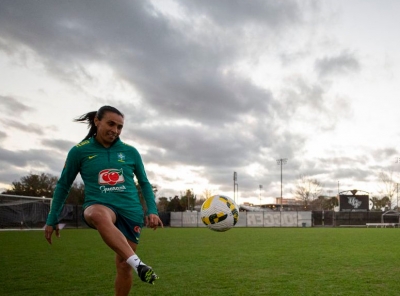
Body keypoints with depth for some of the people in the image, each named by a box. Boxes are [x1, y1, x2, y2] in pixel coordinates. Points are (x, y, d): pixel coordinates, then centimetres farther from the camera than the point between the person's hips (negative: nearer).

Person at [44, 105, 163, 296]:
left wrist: (152, 211, 2)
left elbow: (144, 183, 15)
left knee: (124, 265, 2)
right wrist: (52, 219, 8)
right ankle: (137, 263, -48)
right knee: (98, 215, -40)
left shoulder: (130, 152, 6)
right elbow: (63, 185, 9)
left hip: (130, 212, 3)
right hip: (99, 207, -3)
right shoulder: (79, 151, 1)